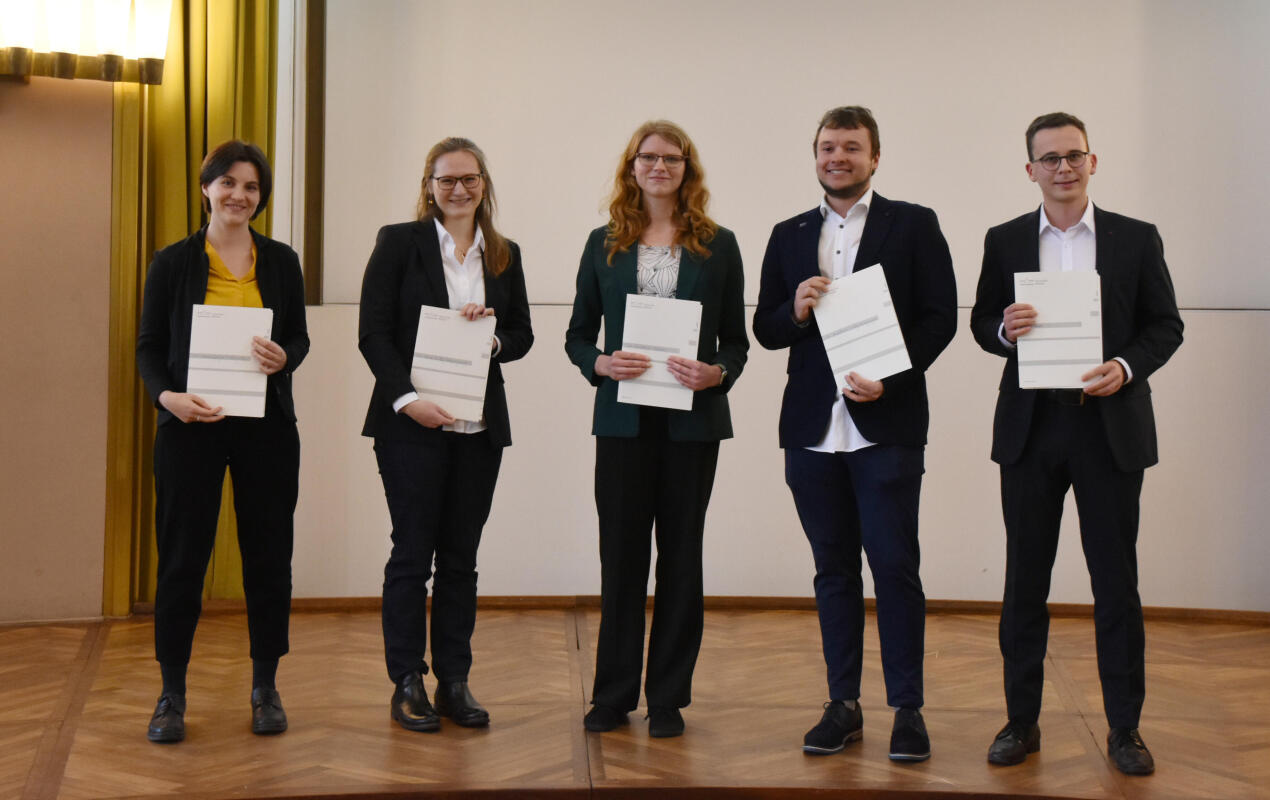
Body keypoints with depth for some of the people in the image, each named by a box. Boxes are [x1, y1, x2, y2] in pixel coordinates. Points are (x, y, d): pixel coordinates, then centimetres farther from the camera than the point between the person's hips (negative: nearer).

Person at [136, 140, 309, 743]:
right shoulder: (173, 263, 3)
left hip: (266, 426, 2)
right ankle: (171, 695, 11)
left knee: (268, 555, 5)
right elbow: (148, 347, 3)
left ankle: (265, 688, 17)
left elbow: (300, 338, 11)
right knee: (182, 556, 1)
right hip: (191, 424, -2)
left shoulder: (281, 262, 7)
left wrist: (283, 358, -12)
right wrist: (167, 395, -16)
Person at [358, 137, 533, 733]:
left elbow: (522, 335, 14)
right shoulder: (399, 242, 1)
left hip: (479, 426, 4)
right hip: (412, 423, -4)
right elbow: (373, 332, -5)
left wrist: (491, 339, -8)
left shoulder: (504, 255, 12)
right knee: (412, 553, 0)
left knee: (461, 556, 8)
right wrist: (406, 399, -15)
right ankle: (408, 684, 9)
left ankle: (454, 680, 15)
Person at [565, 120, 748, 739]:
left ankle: (668, 698, 15)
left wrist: (717, 374, -14)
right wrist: (601, 363, -12)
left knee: (681, 555, 6)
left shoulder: (717, 246, 6)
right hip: (623, 420, 0)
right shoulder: (604, 245, 8)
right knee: (621, 554, 3)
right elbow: (577, 335, 9)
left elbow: (736, 340, 6)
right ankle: (613, 694, 14)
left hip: (693, 421, 0)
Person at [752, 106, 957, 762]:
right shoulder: (789, 236, 14)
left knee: (895, 566, -4)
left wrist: (889, 379, -14)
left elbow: (940, 318, -2)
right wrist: (796, 311, -9)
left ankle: (907, 709, 5)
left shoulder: (913, 225, 3)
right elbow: (764, 331, 13)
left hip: (886, 425, -4)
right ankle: (843, 704, 18)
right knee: (833, 569, 10)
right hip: (813, 429, 4)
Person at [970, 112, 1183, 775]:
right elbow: (982, 323, 10)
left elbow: (1166, 326, 4)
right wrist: (1003, 330, -13)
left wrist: (1126, 366, -14)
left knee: (1116, 581, 3)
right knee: (1025, 578, 6)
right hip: (1030, 428, 1)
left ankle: (1124, 728, 14)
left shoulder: (1136, 239, 4)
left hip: (1111, 427, -1)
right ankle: (1021, 721, 16)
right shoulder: (1004, 241, 7)